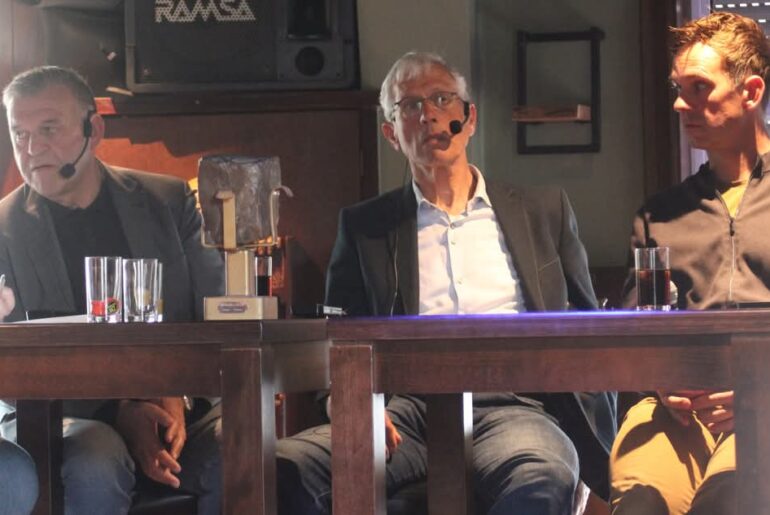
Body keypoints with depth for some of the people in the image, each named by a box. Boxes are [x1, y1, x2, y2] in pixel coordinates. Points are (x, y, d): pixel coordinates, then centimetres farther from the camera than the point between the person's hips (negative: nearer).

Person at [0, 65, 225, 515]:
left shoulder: (169, 202, 10)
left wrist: (177, 396, -13)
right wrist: (119, 411, -16)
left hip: (178, 408, 2)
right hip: (63, 416, -1)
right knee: (94, 470, -36)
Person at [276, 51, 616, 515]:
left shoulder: (544, 211, 22)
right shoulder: (364, 227, 21)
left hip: (510, 405, -1)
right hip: (410, 407, 1)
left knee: (544, 477, -39)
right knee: (287, 469, -30)